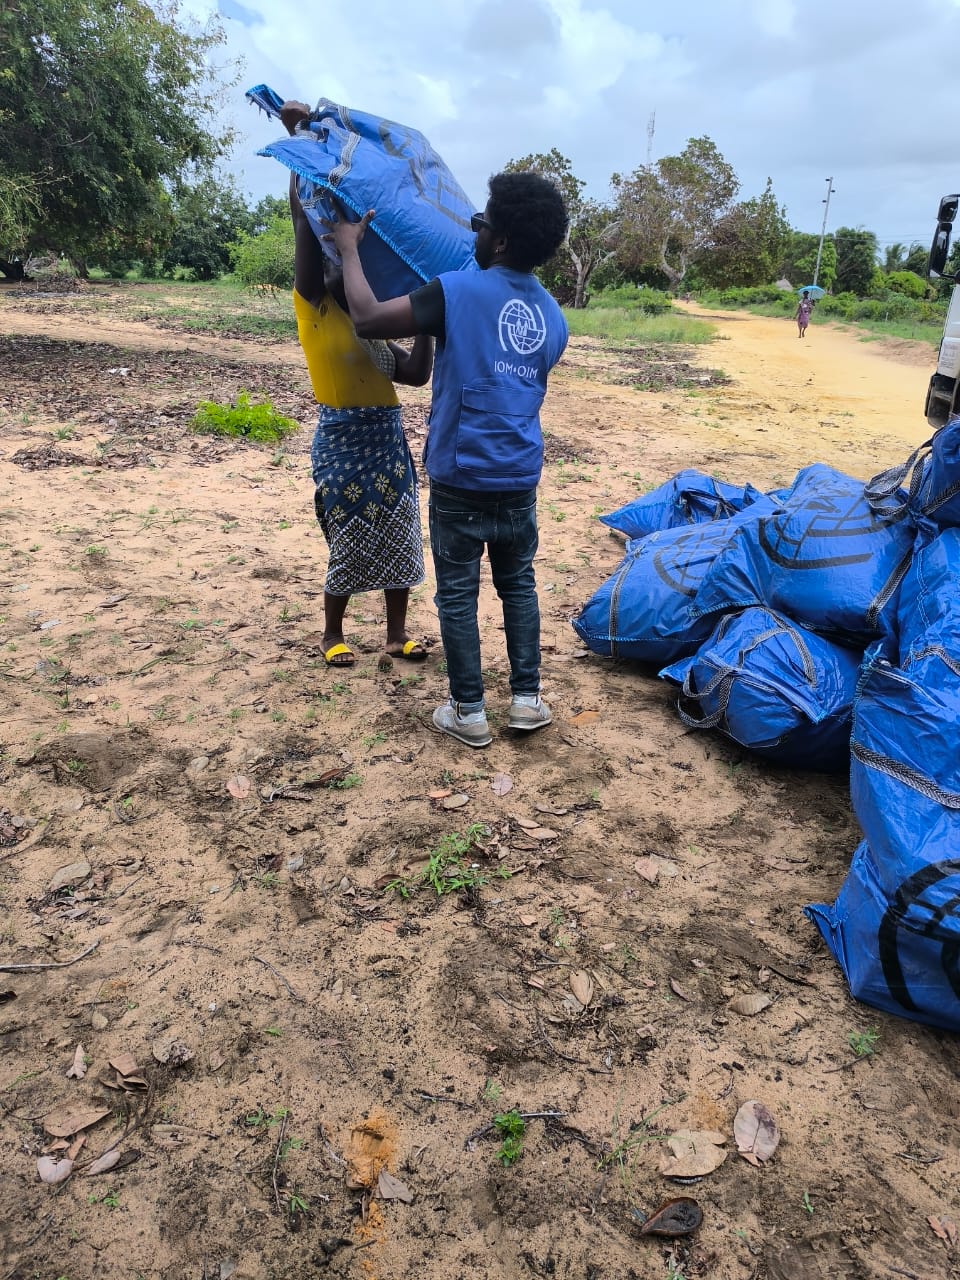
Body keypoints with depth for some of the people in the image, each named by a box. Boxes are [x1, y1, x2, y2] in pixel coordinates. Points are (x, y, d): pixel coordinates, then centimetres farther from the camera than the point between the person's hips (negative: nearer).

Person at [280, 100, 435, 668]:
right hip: (342, 437, -6)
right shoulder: (312, 306, -2)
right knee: (349, 537, 0)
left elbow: (417, 373, 8)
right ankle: (333, 634, 17)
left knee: (399, 531, 6)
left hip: (387, 435, 6)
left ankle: (398, 632, 17)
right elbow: (306, 221, -7)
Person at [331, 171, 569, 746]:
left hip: (461, 478, -5)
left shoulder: (458, 291, -12)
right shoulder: (553, 315, 9)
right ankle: (528, 700, 21)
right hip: (521, 478, 5)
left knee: (458, 594, 6)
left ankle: (469, 712, 14)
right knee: (519, 583, 17)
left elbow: (368, 318, -12)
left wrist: (350, 247, 5)